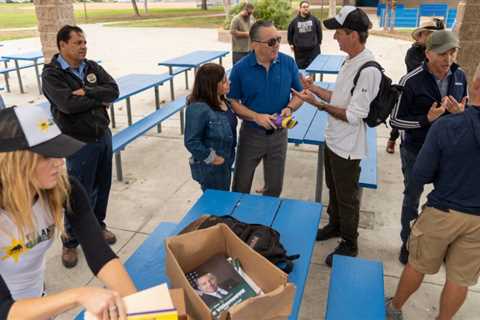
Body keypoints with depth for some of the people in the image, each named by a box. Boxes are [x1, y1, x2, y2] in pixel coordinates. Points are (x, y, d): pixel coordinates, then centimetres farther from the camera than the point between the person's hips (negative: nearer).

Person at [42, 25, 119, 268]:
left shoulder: (92, 67, 5)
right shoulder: (52, 74, -11)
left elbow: (114, 91, -7)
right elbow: (68, 104, -25)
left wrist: (87, 92, -20)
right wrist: (99, 100, -12)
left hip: (104, 136, 6)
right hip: (80, 143, -5)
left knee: (102, 187, 16)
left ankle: (98, 226, 38)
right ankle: (70, 242, 21)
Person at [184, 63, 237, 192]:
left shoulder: (223, 102, 0)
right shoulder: (198, 109, -27)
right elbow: (191, 142, -26)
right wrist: (211, 158, -18)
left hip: (226, 163, 8)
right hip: (210, 168, -8)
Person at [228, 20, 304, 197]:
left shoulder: (288, 63, -7)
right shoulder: (240, 68, -13)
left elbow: (300, 94, 3)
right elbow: (233, 102, -7)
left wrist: (290, 108, -18)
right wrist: (256, 117, -21)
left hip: (279, 134, 2)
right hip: (251, 133, -1)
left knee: (275, 186, 17)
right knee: (241, 186, 13)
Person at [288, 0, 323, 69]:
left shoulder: (314, 19, 1)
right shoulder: (295, 21, -1)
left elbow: (319, 30, 10)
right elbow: (290, 32, 10)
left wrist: (319, 42, 11)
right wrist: (291, 44, 10)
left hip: (313, 49, 1)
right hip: (299, 50, -1)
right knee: (300, 67, 3)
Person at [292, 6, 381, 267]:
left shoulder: (368, 70, -25)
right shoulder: (350, 61, 3)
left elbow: (353, 115, -26)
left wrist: (318, 104, -24)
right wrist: (314, 88, 6)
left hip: (347, 147, -9)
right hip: (333, 140, 9)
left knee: (347, 198, 9)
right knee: (333, 189, 25)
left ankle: (349, 244, 29)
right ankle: (335, 225, 47)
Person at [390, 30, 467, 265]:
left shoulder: (460, 77, -3)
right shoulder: (411, 81, -18)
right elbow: (395, 120, -14)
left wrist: (460, 113, -16)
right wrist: (427, 118, -27)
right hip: (416, 151, -4)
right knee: (412, 198, 14)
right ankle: (408, 243, 35)